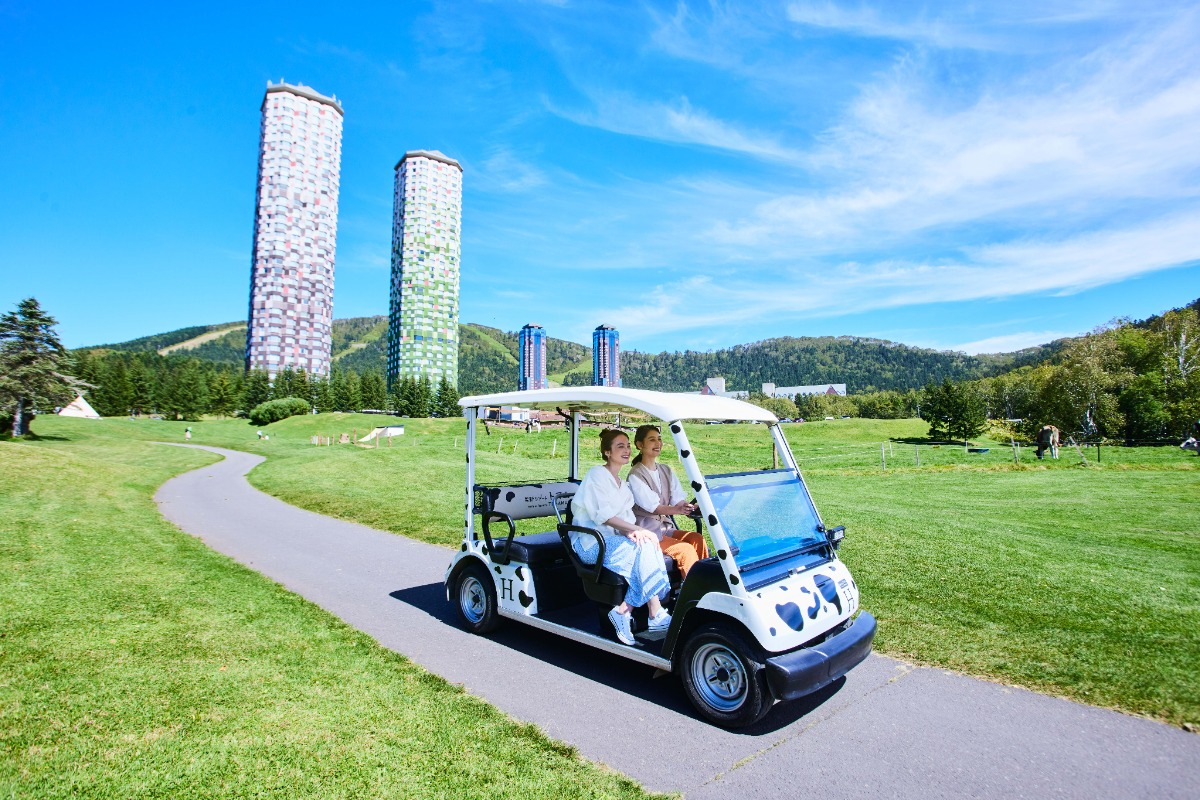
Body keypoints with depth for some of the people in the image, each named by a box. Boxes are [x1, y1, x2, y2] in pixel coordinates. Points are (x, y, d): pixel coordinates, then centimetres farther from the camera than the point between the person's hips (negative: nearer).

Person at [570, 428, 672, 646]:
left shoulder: (623, 484, 20)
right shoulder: (596, 475, -6)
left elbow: (627, 516, 10)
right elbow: (603, 515, -17)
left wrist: (632, 531, -14)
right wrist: (638, 529, -22)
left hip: (612, 540, 7)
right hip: (590, 542, -7)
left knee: (645, 543, -22)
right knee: (644, 546, -26)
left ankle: (623, 611, -23)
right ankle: (656, 615, -24)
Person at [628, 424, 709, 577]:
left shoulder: (666, 471, 12)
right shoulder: (635, 475, -10)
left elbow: (678, 501, 3)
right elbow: (652, 506, -18)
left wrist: (694, 507, -20)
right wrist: (676, 510, -35)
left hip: (666, 527, 6)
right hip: (647, 531, -6)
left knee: (697, 538, -19)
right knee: (686, 549, -23)